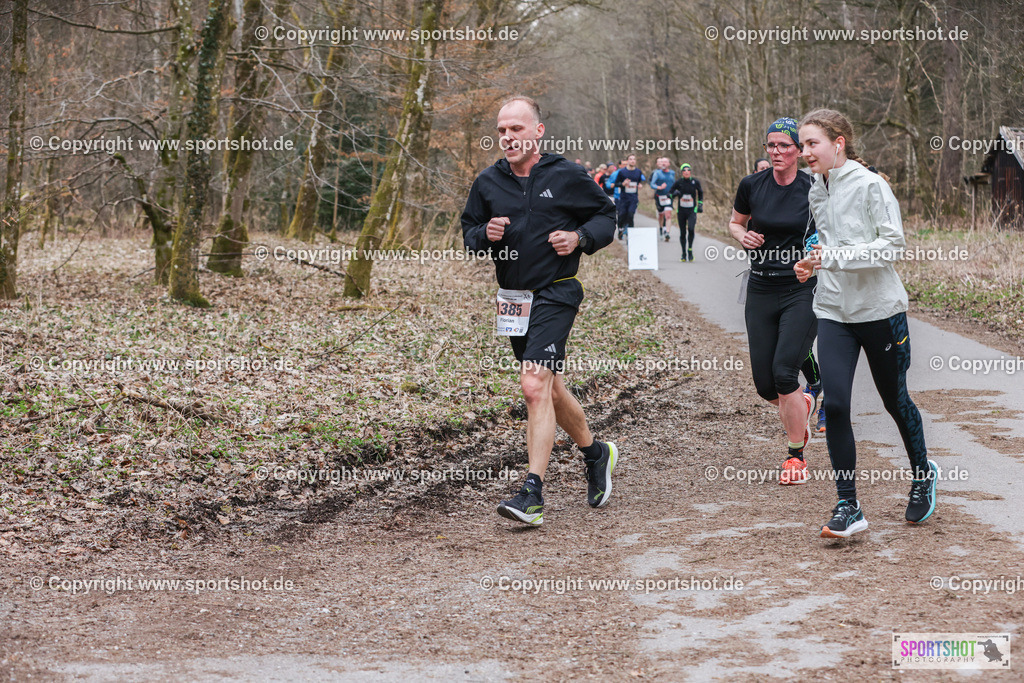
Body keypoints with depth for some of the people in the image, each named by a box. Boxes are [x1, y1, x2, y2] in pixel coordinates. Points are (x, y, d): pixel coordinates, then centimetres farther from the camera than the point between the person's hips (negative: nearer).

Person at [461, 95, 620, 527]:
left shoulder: (566, 176, -5)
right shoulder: (488, 183, 5)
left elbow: (605, 216, 5)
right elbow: (469, 232, 14)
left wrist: (580, 238, -14)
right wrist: (485, 235, -9)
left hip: (556, 294, -6)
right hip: (513, 298, 6)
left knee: (535, 386, -20)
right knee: (549, 389, 18)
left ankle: (533, 492, -18)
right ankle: (595, 452, 42)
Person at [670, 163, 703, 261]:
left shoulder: (695, 182, -3)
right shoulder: (678, 182, -5)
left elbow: (700, 193, 15)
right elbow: (669, 193, 1)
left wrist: (700, 204, 8)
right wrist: (674, 193, -21)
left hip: (692, 210, -1)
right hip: (681, 210, 1)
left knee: (691, 229, -22)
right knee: (682, 233, 5)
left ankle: (690, 250, -5)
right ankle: (684, 254, 20)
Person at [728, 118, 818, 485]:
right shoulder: (751, 185, 2)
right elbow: (735, 222, 18)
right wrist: (743, 236, -4)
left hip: (802, 290, -3)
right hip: (761, 291, 3)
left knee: (784, 371, -16)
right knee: (764, 383, 2)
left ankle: (796, 456, 2)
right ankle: (801, 405, 39)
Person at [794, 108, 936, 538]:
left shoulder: (871, 186, -11)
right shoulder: (817, 193, 9)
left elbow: (894, 245, -17)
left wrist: (837, 257, -25)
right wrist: (813, 264, 4)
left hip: (880, 309, -4)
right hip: (832, 312, 4)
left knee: (895, 400, 11)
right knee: (834, 405, -11)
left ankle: (923, 474, 39)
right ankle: (848, 507, -6)